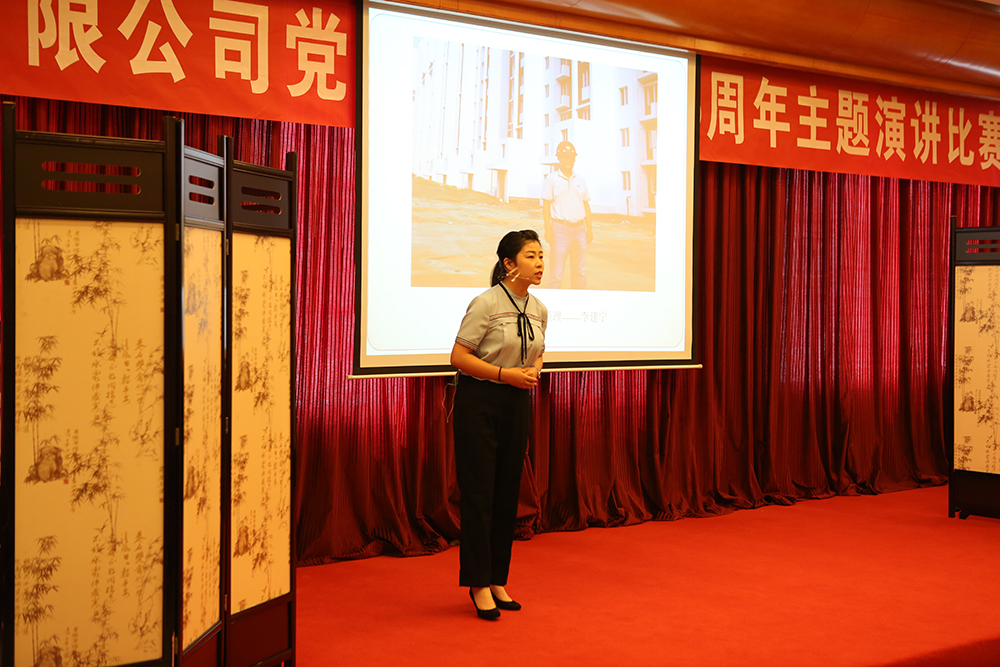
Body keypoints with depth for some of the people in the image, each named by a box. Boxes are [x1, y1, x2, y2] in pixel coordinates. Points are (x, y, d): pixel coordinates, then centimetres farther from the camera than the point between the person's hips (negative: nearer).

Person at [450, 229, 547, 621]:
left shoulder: (539, 310, 6)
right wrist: (505, 374, -21)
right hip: (479, 402, -6)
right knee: (478, 493, -4)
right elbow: (458, 357, -14)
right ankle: (478, 585, 4)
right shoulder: (486, 304, -14)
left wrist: (533, 372, -3)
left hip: (517, 403, 7)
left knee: (508, 493, 9)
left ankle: (497, 581, 19)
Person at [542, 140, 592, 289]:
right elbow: (546, 205, -4)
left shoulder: (580, 180, 12)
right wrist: (548, 229, -12)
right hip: (560, 228, -5)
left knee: (580, 271, 8)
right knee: (557, 271, -6)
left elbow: (586, 205, 15)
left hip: (579, 228, 5)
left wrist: (589, 228, 9)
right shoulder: (551, 179, -1)